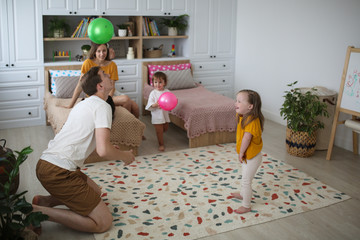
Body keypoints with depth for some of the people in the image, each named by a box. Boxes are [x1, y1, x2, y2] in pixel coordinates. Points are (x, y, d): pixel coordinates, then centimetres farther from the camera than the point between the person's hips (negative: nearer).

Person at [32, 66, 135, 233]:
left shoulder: (83, 104, 19)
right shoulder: (102, 106, -10)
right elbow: (103, 151, -21)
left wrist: (107, 147, 28)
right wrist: (124, 156, -1)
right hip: (58, 172, -10)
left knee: (95, 192, 28)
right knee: (103, 222, -8)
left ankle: (45, 201, 14)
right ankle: (41, 212, -10)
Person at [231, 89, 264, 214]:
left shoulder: (251, 120, -30)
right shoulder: (244, 117, 0)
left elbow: (246, 138, -31)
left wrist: (241, 153, -20)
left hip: (252, 157, -10)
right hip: (247, 155, 10)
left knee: (246, 181, 2)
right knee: (245, 177, 29)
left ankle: (246, 206, 16)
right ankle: (243, 194, 52)